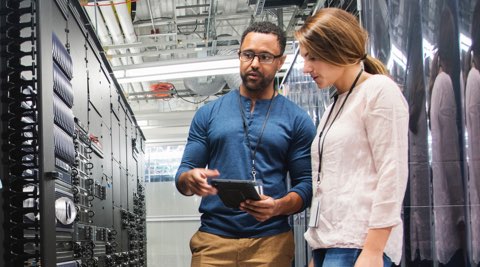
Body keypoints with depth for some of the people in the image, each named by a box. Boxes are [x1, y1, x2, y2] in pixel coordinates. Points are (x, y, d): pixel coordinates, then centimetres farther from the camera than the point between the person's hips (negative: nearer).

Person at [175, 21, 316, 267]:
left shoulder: (297, 120, 4)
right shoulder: (208, 113, 9)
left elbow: (306, 183, 2)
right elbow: (183, 174, 7)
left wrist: (278, 207, -18)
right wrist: (190, 179, -16)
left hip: (271, 240, -1)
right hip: (213, 238, 1)